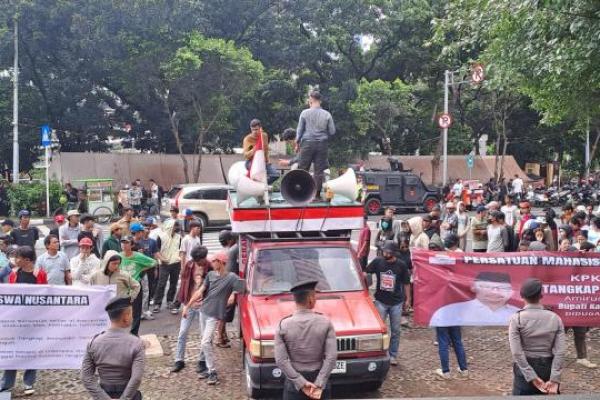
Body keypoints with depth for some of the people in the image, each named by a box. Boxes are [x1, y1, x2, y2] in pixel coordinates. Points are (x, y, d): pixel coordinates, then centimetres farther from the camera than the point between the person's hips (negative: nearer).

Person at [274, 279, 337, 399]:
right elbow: (331, 357, -13)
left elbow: (281, 360, -13)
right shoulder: (325, 323, -7)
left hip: (294, 383, 0)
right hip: (320, 379, 1)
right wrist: (319, 384, -13)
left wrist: (301, 383, -12)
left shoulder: (283, 325, -8)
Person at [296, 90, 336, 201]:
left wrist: (297, 143, 10)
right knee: (319, 170, 5)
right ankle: (317, 195, 7)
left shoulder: (305, 113, -4)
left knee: (303, 169, 6)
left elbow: (299, 130, -1)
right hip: (322, 145, 1)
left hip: (307, 143, -1)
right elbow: (332, 131, 2)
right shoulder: (327, 115, 0)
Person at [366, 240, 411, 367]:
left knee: (395, 331, 8)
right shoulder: (377, 262, -5)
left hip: (396, 303, 0)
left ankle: (393, 355, 20)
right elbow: (365, 273, 5)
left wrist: (407, 299, 6)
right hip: (381, 301, 0)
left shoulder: (401, 265, -5)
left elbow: (406, 283, 4)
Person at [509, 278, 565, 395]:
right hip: (548, 368, 3)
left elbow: (517, 353, -16)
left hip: (524, 370, -2)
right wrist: (554, 379, -11)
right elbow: (560, 352, -10)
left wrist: (532, 378, -13)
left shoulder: (517, 319, -9)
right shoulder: (555, 318, -2)